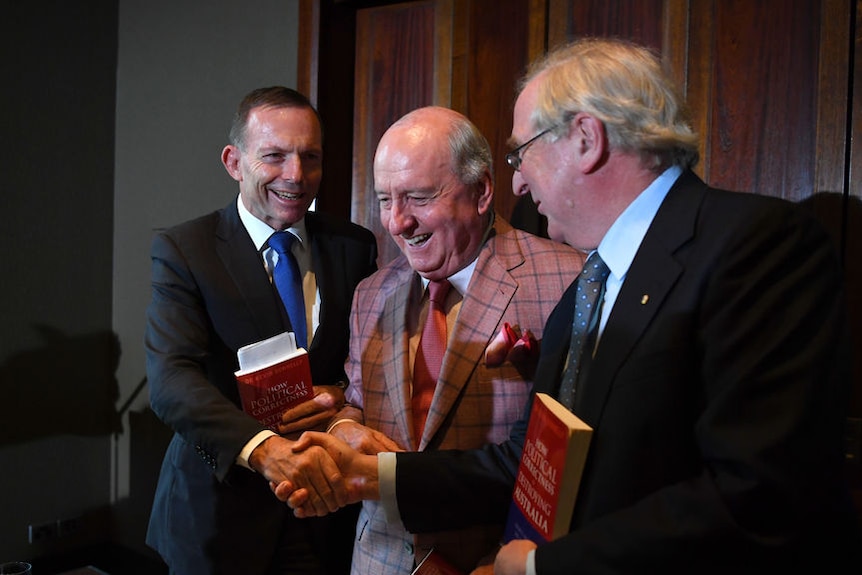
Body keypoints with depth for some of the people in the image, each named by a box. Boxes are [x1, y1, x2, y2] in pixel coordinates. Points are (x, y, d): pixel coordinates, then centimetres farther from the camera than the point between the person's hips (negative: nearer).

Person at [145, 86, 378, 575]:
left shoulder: (355, 247, 0)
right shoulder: (182, 251, -9)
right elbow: (171, 380, -21)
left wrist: (344, 394, -16)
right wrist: (262, 446, -36)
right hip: (220, 511, -2)